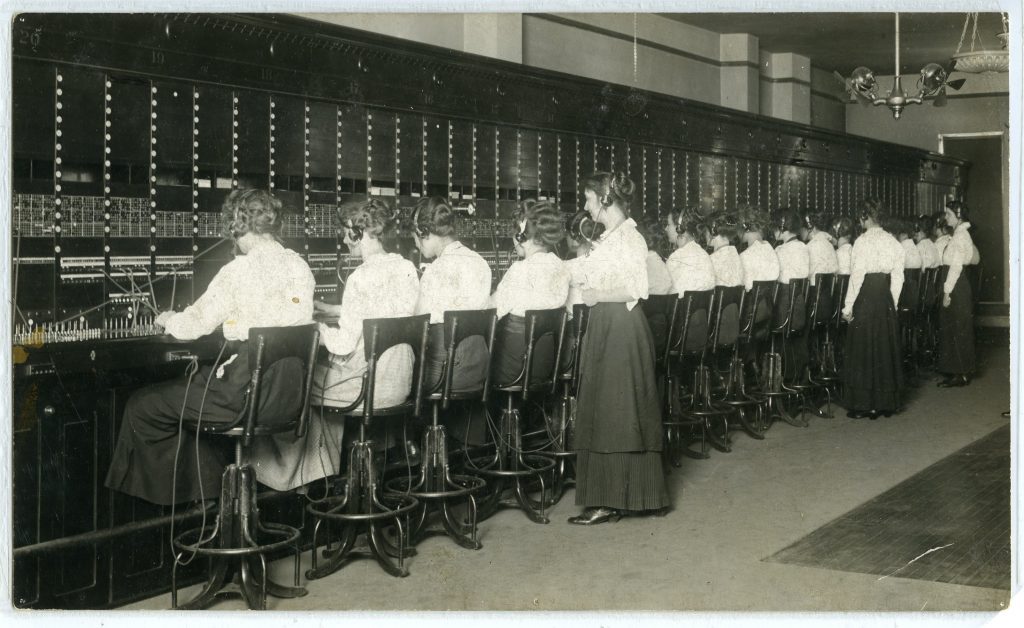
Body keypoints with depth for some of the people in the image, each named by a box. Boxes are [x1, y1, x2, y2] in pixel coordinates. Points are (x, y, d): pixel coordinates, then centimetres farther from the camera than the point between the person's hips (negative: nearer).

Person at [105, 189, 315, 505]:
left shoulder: (238, 271, -14)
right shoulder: (300, 266, 4)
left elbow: (193, 325, -7)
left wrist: (167, 319, 15)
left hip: (246, 395, -8)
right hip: (290, 394, 8)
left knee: (141, 406, 9)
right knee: (198, 386, 34)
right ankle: (212, 483, 35)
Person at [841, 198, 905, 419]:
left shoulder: (863, 240, -12)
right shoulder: (893, 241, 6)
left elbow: (857, 276, -14)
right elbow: (897, 276, 8)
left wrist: (848, 306, -9)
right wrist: (893, 303, 16)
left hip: (866, 300, -6)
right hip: (886, 300, 6)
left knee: (863, 351, 2)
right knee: (886, 349, 12)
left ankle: (865, 405, 5)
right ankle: (887, 402, 19)